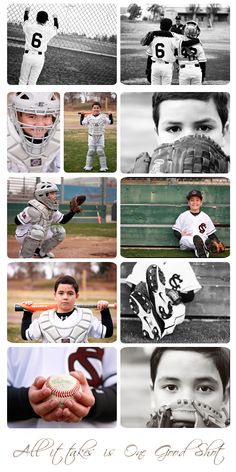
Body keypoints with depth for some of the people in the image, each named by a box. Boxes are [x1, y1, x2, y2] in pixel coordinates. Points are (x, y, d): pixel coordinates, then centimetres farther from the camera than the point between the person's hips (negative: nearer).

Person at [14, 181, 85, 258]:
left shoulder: (52, 209, 0)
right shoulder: (35, 209, -27)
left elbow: (63, 220, 6)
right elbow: (17, 221, -25)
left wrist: (73, 211, -8)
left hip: (40, 236, 8)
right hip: (23, 237, -8)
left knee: (60, 231, 2)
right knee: (38, 230, -37)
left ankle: (41, 252, 16)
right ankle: (25, 257, -19)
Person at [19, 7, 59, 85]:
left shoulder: (29, 26, -2)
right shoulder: (49, 30, -3)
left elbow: (25, 20, 22)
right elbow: (56, 27, 21)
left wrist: (27, 11, 42)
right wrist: (55, 18, 41)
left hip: (28, 55, 0)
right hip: (39, 58, 0)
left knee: (23, 80, 9)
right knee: (32, 81, 7)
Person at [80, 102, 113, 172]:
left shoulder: (103, 116, -1)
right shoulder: (89, 117, 2)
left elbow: (110, 122, -1)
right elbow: (82, 123, 3)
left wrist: (110, 115, -11)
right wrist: (82, 115, -2)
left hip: (100, 136, -1)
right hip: (91, 136, 1)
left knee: (100, 151, -3)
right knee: (91, 151, 1)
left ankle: (103, 167, 4)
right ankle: (88, 166, 10)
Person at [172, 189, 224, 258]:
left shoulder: (205, 217, 18)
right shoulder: (183, 216, 15)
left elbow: (211, 234, 17)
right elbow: (176, 231, 13)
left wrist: (218, 243, 1)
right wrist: (181, 235, -9)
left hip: (203, 242, 2)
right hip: (186, 242, -2)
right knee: (196, 238, -37)